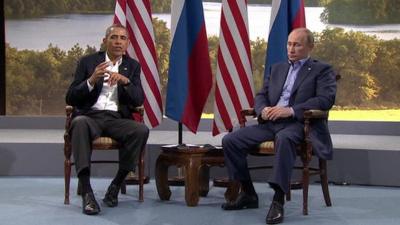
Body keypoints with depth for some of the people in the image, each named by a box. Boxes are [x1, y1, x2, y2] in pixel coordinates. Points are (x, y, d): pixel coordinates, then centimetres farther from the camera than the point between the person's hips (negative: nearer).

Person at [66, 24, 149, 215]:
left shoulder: (132, 66, 16)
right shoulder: (88, 62, 11)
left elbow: (138, 100, 5)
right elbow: (70, 99, 4)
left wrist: (125, 81, -14)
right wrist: (91, 81, -13)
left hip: (117, 119, 2)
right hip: (90, 116, -1)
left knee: (141, 130, -31)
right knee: (79, 122, -38)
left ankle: (116, 185, -17)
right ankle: (87, 192, -40)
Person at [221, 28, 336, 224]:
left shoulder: (321, 70, 7)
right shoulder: (277, 68, 25)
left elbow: (326, 99, -9)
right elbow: (261, 95, 22)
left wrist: (291, 110, -19)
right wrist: (263, 109, -5)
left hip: (297, 124, -6)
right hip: (270, 122, 6)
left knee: (284, 139, -41)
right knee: (230, 140, -11)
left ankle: (278, 200, -38)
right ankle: (248, 194, 1)